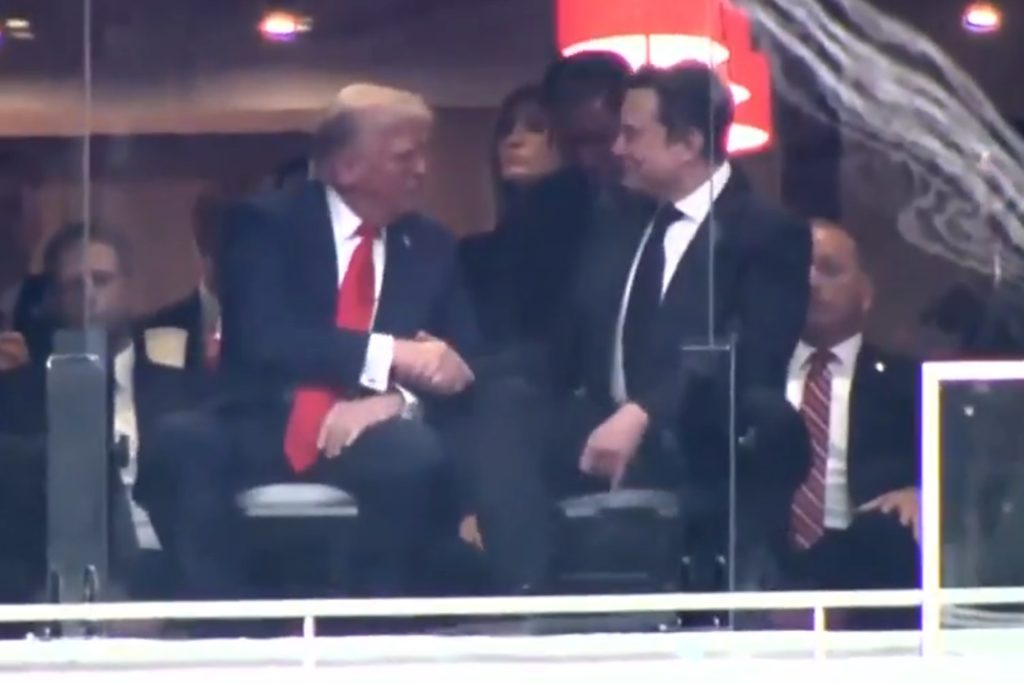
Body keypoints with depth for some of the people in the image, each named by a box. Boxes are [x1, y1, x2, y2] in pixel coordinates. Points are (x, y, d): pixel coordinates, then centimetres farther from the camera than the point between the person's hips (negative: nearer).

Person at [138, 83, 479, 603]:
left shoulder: (432, 248, 15)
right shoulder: (266, 224, 3)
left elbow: (461, 364, 6)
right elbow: (264, 339, -13)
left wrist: (397, 400, -16)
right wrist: (391, 355, -21)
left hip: (371, 435, 2)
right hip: (264, 429, -2)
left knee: (417, 455, -34)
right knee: (181, 442, -35)